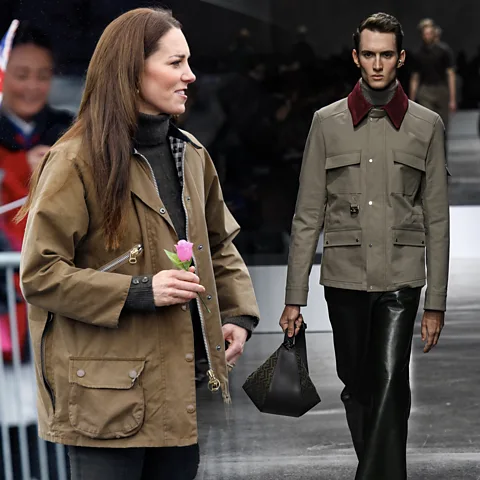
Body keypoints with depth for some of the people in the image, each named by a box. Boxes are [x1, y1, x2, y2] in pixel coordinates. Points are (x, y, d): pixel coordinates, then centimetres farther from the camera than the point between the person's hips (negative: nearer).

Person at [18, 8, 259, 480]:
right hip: (109, 392, -7)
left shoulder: (190, 155, 12)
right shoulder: (78, 161, -11)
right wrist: (138, 293, -19)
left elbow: (219, 245, 24)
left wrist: (239, 314, 8)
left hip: (181, 383, 7)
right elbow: (39, 274, -13)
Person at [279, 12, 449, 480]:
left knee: (390, 383, -15)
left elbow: (437, 219, 6)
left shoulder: (426, 125, 5)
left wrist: (436, 302, 3)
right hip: (344, 278, 1)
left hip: (400, 281, -1)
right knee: (357, 387, 9)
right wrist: (294, 297, 2)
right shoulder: (327, 122, 5)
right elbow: (308, 215, 6)